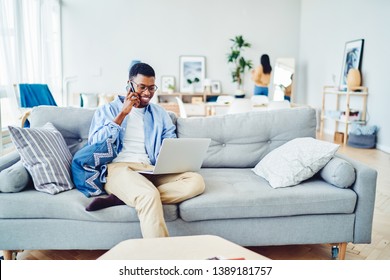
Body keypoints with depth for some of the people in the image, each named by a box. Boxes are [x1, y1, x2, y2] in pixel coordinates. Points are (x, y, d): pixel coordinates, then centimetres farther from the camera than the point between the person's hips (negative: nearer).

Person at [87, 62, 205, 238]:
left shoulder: (160, 114, 25)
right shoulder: (108, 110, 16)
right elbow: (95, 145, 1)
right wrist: (122, 114, -1)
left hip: (152, 171, 5)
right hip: (118, 168, -4)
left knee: (196, 181, -26)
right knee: (149, 195, -39)